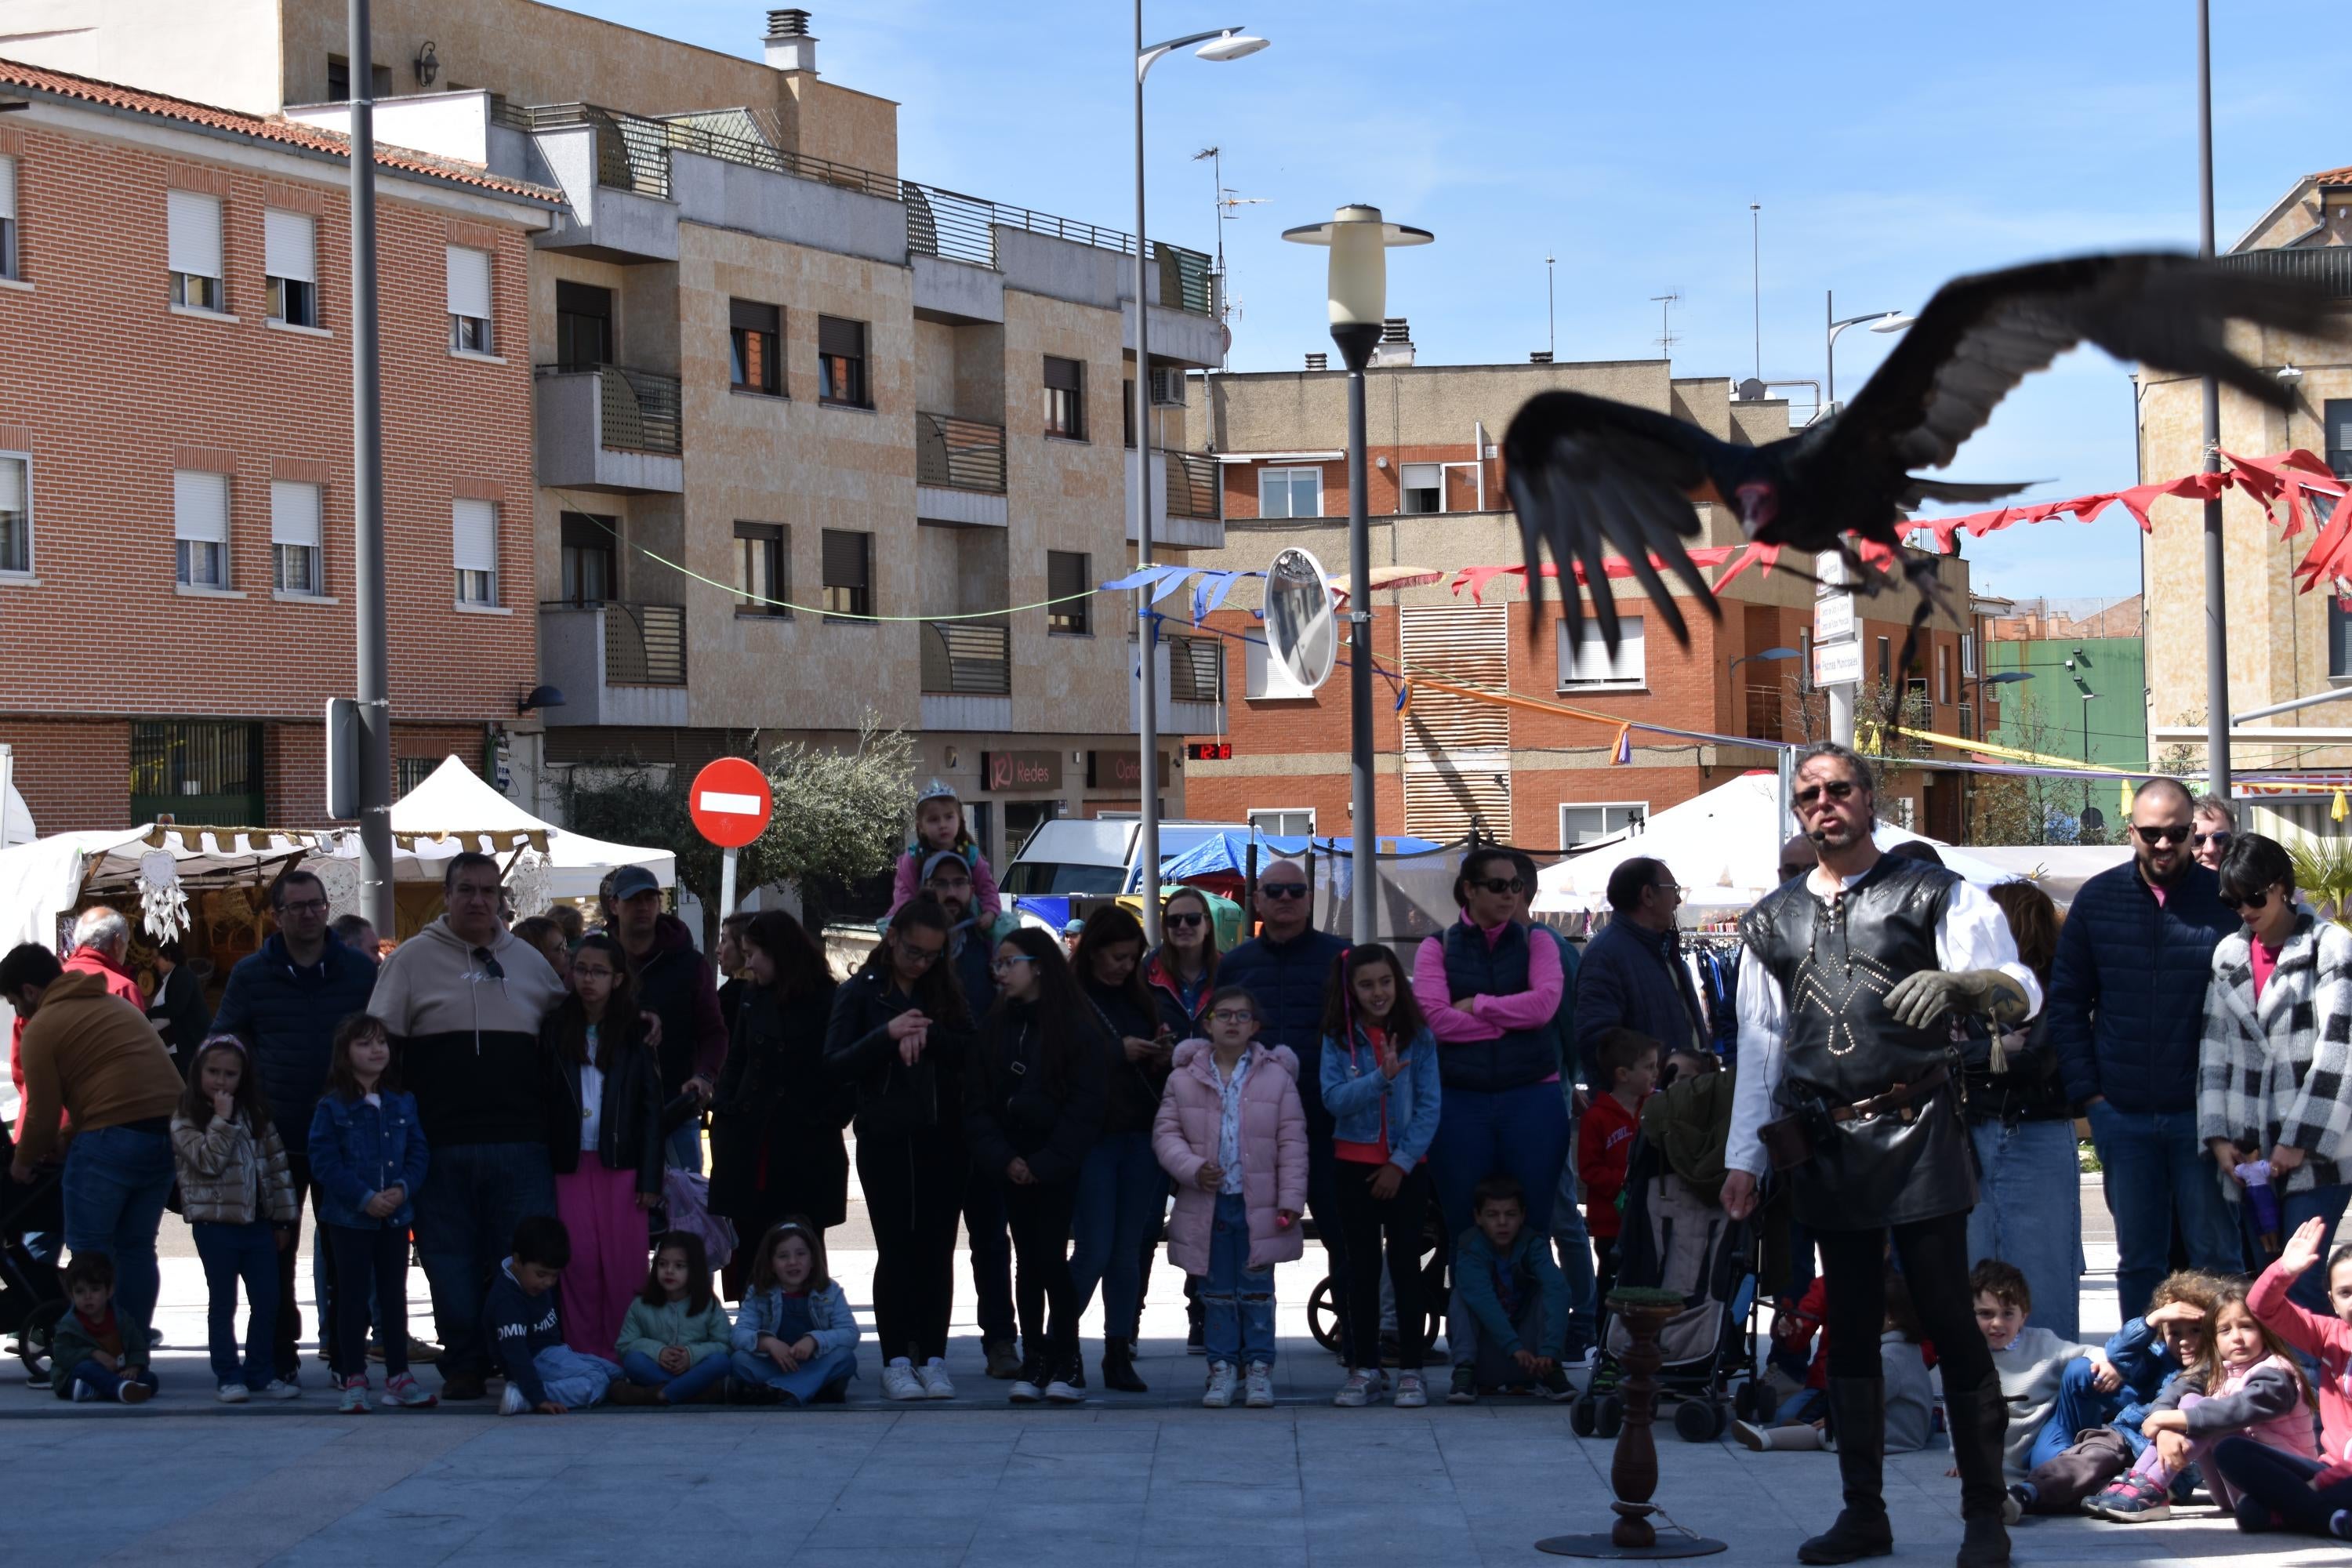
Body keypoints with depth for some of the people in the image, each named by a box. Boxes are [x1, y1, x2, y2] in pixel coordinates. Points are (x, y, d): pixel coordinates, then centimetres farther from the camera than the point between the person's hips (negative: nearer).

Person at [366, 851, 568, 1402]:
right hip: (442, 1144, -2)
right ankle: (462, 1366, 12)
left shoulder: (528, 961, 15)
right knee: (452, 1262, 3)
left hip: (521, 1145, 2)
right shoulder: (413, 959, 5)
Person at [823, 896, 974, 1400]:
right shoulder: (860, 992, 4)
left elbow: (972, 1052, -1)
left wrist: (927, 1034, -18)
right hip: (886, 1141, -2)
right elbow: (836, 1064, -7)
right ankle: (896, 1362, 3)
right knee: (896, 1251, -2)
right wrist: (887, 1034, -20)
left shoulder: (945, 991, 11)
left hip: (943, 1140, 2)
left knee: (938, 1250, 1)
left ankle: (933, 1359, 6)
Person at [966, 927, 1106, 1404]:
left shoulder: (1077, 1029, -4)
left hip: (1060, 1168, -4)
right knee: (1029, 1262, 6)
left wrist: (1045, 1163, -13)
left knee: (1051, 1258, -9)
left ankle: (1064, 1363, 0)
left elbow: (1085, 1105, -8)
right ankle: (1033, 1361, 10)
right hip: (1014, 1165, 4)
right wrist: (1003, 1159, -8)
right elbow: (976, 1104, 6)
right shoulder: (994, 1029, 9)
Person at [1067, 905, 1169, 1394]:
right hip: (1091, 1137, -5)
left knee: (1129, 1251, 7)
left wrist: (1164, 1058, -1)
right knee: (1095, 1251, -6)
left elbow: (1165, 1070, 21)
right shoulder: (1067, 1000, -5)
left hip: (1140, 1137, 5)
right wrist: (1119, 1052, -16)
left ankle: (1118, 1355, 13)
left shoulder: (1142, 1000, 14)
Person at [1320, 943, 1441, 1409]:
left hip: (1406, 1166, -1)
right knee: (1362, 1266, 6)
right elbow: (1334, 1099, -12)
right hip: (1355, 1164, 1)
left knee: (1405, 1265, 0)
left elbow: (1430, 1105, -5)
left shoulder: (1418, 1036, -3)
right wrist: (1380, 1078, -25)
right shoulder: (1338, 1039, -1)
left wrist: (1402, 1162, -11)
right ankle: (1366, 1367, 13)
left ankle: (1411, 1369, 5)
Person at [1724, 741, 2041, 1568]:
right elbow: (1759, 1043, 17)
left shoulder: (1931, 893, 3)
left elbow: (2022, 990, -6)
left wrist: (1959, 983, -27)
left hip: (1916, 1132, -4)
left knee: (1948, 1316, -5)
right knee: (1849, 1325, 8)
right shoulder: (1773, 920, 15)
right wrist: (1742, 1155, 13)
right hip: (1824, 1143, 4)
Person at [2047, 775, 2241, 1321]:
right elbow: (2066, 1000, 9)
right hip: (2122, 1113, 2)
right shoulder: (2098, 899, 4)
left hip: (2203, 1112, -2)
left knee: (2214, 1255, 2)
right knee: (2138, 1257, 9)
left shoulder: (2225, 899, -2)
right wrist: (2086, 1089, 1)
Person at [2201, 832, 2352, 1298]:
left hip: (2315, 1153, -5)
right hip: (2249, 1155, 5)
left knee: (2301, 1283, -12)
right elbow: (2214, 1051, 12)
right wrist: (2218, 1136, 3)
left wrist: (2299, 1142, -12)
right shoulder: (2228, 954, 13)